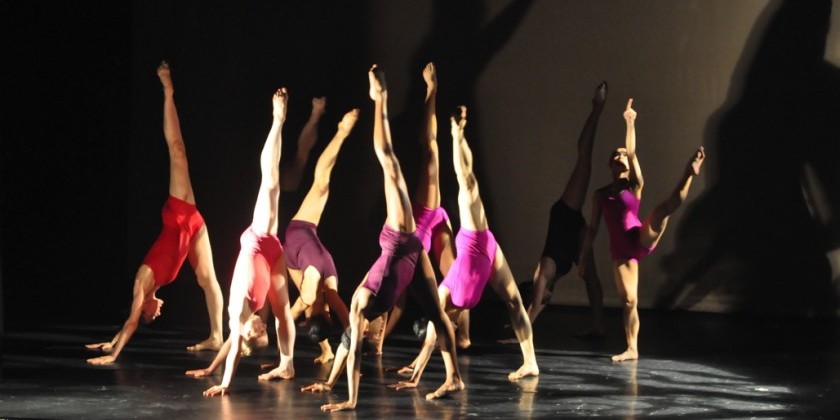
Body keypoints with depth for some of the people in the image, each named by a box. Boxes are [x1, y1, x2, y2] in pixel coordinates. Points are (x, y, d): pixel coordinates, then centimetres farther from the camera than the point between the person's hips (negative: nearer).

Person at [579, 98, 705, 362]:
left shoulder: (635, 186, 5)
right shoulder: (600, 194, 12)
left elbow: (633, 153, -7)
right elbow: (593, 228, 14)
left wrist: (630, 123, -13)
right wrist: (583, 258, 11)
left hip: (641, 239, -2)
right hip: (621, 250, 3)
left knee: (664, 208, -30)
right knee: (629, 300, 2)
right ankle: (632, 349, 10)